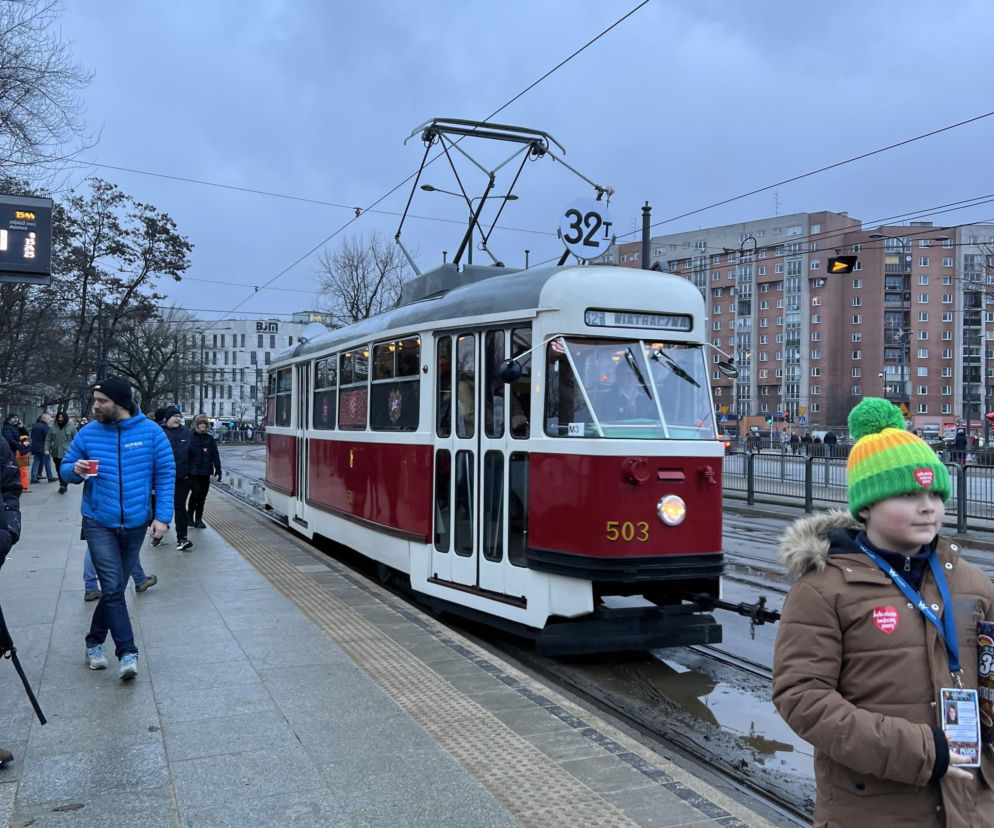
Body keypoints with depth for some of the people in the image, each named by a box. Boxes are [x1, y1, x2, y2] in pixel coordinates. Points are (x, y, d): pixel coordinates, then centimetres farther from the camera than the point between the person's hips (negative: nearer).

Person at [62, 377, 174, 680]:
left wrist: (162, 516, -10)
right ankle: (127, 653, -8)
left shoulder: (150, 432, -5)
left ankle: (94, 642, 32)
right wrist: (75, 470, -16)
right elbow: (66, 467, 9)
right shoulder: (88, 433, -2)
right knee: (113, 589, -12)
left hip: (135, 525, 1)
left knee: (115, 589, 14)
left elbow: (165, 474, -3)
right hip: (99, 524, -1)